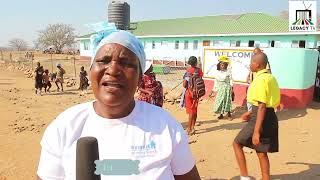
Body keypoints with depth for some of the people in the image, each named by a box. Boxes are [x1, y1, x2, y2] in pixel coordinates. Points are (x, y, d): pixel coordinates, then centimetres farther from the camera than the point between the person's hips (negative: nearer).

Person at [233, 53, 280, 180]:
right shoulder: (270, 77, 12)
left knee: (237, 143, 6)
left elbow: (262, 107, -24)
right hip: (270, 117, 9)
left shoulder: (261, 80, -19)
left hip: (262, 118, -9)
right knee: (262, 152, 17)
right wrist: (250, 113, 32)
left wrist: (256, 131, -25)